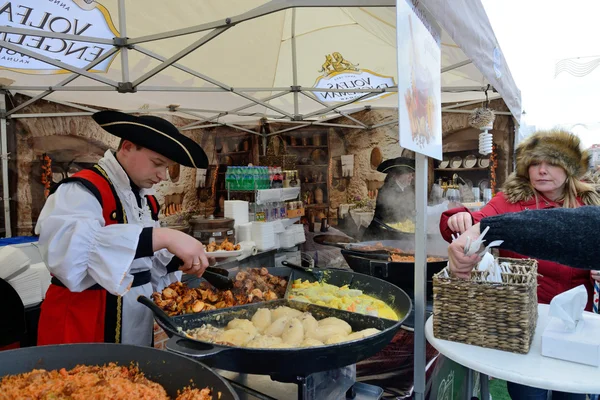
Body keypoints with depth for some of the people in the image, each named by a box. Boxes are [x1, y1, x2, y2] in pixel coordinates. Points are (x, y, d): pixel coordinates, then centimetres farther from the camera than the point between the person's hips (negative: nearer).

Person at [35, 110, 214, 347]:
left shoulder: (146, 199, 8)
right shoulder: (82, 190, -17)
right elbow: (64, 246, -38)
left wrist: (179, 261, -4)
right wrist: (163, 236, -43)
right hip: (84, 322, -8)